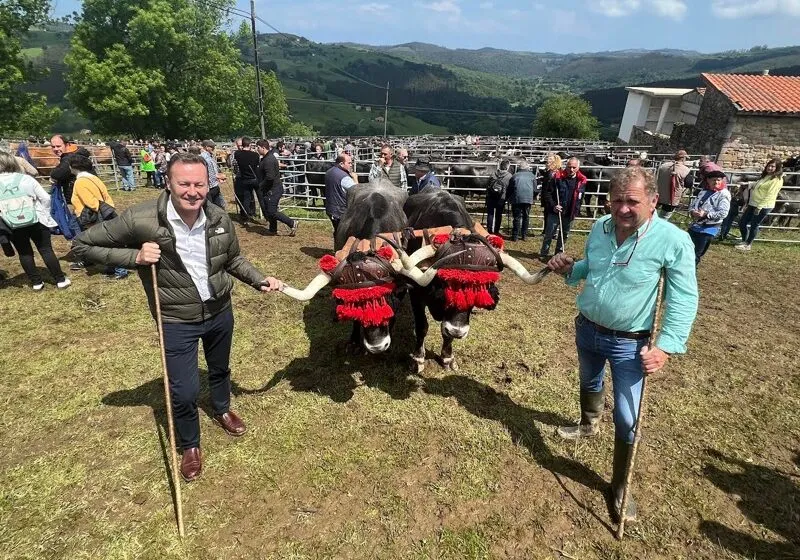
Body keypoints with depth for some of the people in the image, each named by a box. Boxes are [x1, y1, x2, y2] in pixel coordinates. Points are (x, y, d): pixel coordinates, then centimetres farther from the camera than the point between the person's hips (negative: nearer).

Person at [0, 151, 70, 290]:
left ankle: (36, 283, 17)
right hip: (35, 222, 0)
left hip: (13, 227, 0)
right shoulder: (25, 179, -6)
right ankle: (60, 280, 9)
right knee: (46, 250, 6)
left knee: (24, 253, 13)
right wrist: (43, 215, 8)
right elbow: (45, 198, -5)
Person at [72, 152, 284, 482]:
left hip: (220, 312, 4)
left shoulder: (220, 219, -11)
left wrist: (260, 281, -9)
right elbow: (82, 245, -11)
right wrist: (134, 256, -24)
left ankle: (221, 410, 58)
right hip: (177, 322, -3)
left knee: (220, 368, 26)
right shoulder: (140, 219, -23)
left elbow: (233, 261, 5)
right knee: (184, 391, 3)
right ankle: (190, 445, 34)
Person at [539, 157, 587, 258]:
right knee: (549, 234, 1)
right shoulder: (557, 177, -10)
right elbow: (547, 192, -8)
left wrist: (576, 211, 5)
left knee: (565, 235, 14)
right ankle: (543, 254, 13)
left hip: (569, 214, 4)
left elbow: (580, 198, 11)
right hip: (555, 213, -3)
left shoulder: (581, 181, 0)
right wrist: (553, 206, -17)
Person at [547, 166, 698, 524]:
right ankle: (589, 425, 61)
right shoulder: (600, 228, -5)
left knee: (627, 418, 0)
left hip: (629, 343, -5)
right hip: (586, 329, 6)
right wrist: (568, 268, -10)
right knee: (589, 383, 29)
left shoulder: (674, 241, -22)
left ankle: (620, 486, 23)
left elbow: (684, 300, -19)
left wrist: (666, 346, -27)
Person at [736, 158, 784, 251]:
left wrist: (759, 207, -21)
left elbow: (770, 195, -18)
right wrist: (748, 204, 18)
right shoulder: (765, 176, 16)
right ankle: (744, 241, 25)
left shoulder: (777, 179, -12)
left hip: (763, 207, -9)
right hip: (753, 204, 9)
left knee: (754, 225, 0)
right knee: (742, 223, 10)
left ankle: (748, 245, 12)